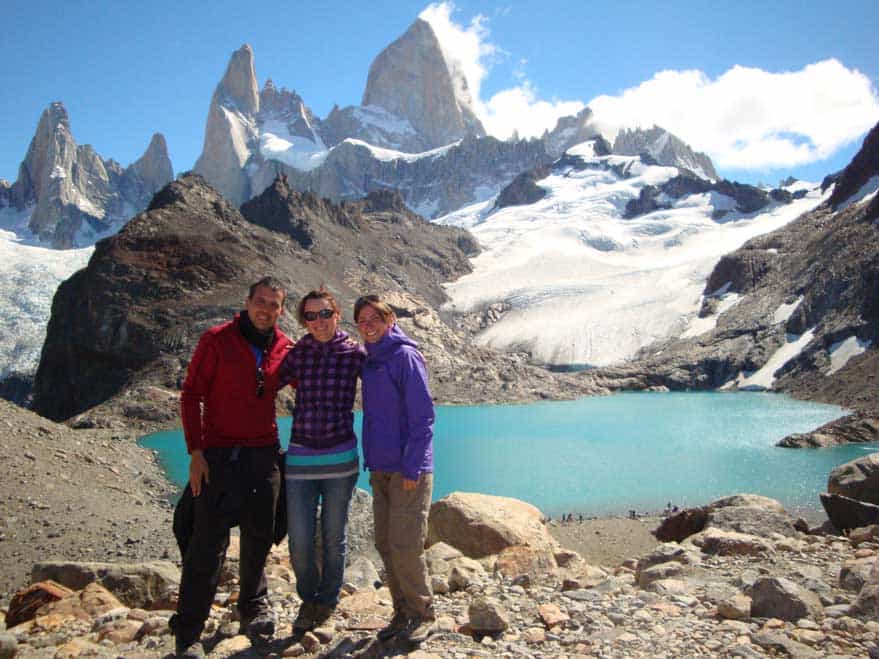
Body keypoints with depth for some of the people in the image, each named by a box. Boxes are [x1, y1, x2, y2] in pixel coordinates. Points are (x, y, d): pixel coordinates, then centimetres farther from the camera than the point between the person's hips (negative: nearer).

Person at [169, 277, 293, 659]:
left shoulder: (284, 348, 5)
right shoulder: (216, 340, -6)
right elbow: (191, 395, -6)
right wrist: (195, 452, -12)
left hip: (265, 454, 4)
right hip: (219, 454, -4)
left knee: (260, 535, 12)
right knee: (208, 543, -3)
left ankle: (254, 606, 32)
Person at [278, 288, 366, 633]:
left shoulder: (354, 353, -3)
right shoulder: (298, 353, 2)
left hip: (340, 458, -1)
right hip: (300, 458, 1)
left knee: (333, 538, 11)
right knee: (299, 542, 3)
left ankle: (327, 601, 35)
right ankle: (307, 599, 31)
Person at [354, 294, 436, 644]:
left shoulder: (405, 356, -10)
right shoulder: (369, 362, 13)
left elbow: (423, 416, -14)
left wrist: (411, 468, -16)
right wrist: (371, 461, 12)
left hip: (408, 470, -7)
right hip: (380, 470, 8)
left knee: (405, 546, -4)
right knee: (385, 545, 11)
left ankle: (423, 615, 14)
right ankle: (403, 613, 25)